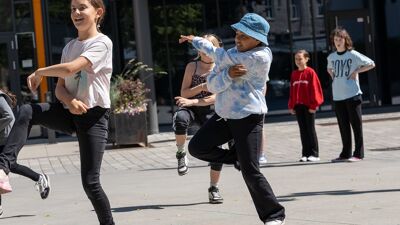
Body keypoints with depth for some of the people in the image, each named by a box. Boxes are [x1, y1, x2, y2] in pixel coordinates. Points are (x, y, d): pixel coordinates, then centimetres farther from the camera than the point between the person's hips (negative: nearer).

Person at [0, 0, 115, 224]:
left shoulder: (102, 43, -9)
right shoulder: (69, 47, 14)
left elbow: (70, 69, -23)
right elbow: (60, 87, 9)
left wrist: (39, 73, -9)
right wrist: (70, 101, -14)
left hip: (93, 115, -6)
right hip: (69, 112, 6)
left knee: (90, 182, -7)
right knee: (27, 111, -22)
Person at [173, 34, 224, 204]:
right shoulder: (192, 66, 5)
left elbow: (217, 96, -9)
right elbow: (184, 93, 1)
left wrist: (194, 101, -21)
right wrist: (201, 87, -16)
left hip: (209, 111, 1)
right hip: (190, 108, -1)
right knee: (180, 119, -38)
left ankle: (214, 188, 9)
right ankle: (181, 153, -14)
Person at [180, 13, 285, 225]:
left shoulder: (261, 57, -16)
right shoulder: (233, 53, 7)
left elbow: (224, 58, -17)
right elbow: (212, 85, 0)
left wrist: (198, 42, -3)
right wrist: (227, 75, -23)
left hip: (248, 118, -7)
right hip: (224, 115, 7)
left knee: (250, 171, -9)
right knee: (197, 147, 0)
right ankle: (236, 157, 19)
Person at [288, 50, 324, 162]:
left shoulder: (310, 72, -5)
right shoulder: (294, 74, 10)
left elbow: (315, 88, -7)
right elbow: (292, 90, 13)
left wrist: (314, 105, -11)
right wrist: (291, 106, 8)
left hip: (309, 106, -5)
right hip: (298, 106, 5)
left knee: (310, 129, -1)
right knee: (303, 130, 7)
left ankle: (314, 154, 4)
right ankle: (305, 153, 10)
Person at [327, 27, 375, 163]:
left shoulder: (353, 55, -5)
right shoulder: (331, 57, 11)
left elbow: (371, 64, -3)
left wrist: (356, 71, -8)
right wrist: (333, 76, 13)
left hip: (352, 95, -5)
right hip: (337, 96, 5)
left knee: (356, 124, -3)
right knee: (343, 126, 9)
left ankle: (358, 154, -1)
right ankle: (345, 154, 15)